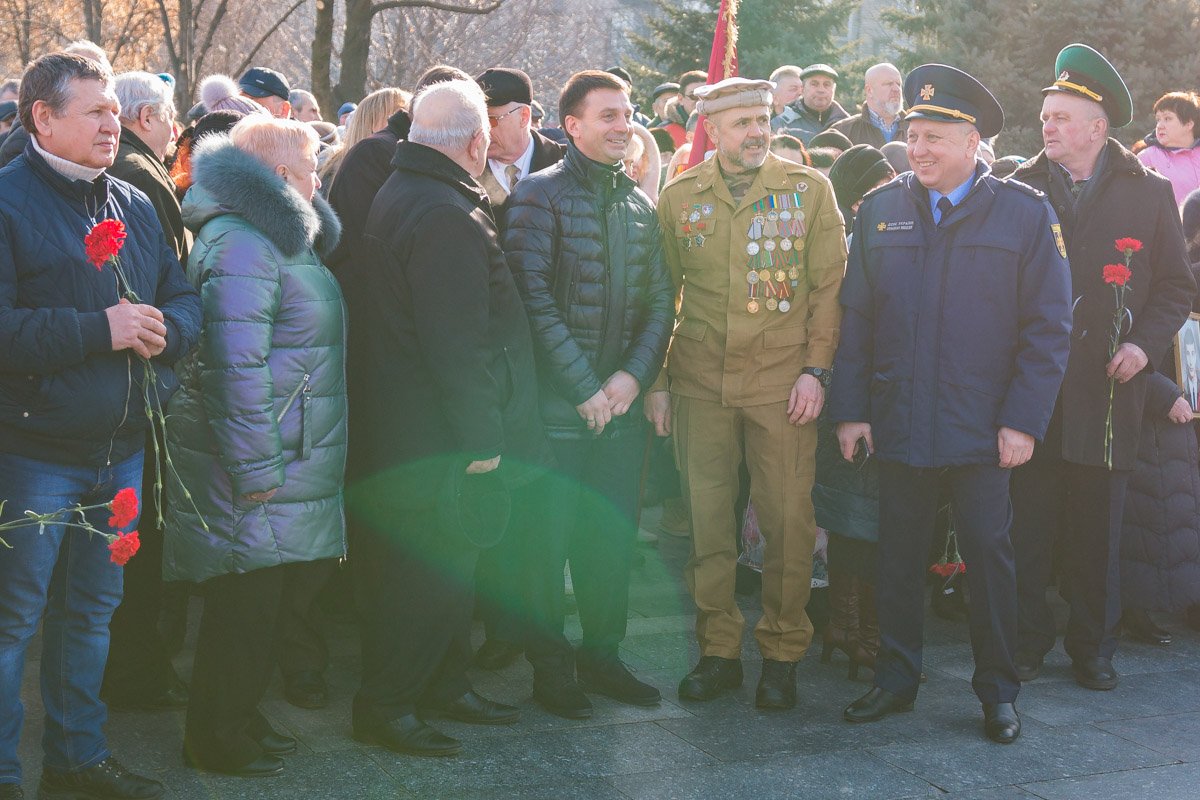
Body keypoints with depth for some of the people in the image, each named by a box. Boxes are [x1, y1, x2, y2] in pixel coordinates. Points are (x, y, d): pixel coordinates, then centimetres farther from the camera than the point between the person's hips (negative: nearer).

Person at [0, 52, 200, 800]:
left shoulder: (136, 206, 12)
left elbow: (185, 298, 13)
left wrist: (164, 330, -9)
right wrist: (100, 330, -22)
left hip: (121, 448, 7)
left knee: (91, 610, 17)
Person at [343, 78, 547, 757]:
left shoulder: (397, 196, 12)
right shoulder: (447, 217, -21)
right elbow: (456, 344, -25)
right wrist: (481, 444, -20)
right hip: (439, 440, -10)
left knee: (448, 566, 20)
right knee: (432, 570, 0)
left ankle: (445, 682, 32)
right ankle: (386, 706, 10)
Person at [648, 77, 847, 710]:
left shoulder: (809, 189, 3)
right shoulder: (678, 197, 8)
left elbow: (829, 286, 3)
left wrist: (815, 369, -6)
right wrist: (657, 380, 7)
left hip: (783, 383, -1)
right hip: (700, 383, 2)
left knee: (787, 519, -1)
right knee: (707, 517, 4)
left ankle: (782, 654, 14)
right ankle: (718, 651, 17)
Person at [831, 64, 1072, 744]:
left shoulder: (1025, 214, -2)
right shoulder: (880, 211, 6)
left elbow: (1048, 328, -3)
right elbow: (855, 318, 7)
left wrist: (1024, 421, -9)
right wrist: (851, 409, 1)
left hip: (984, 428, -2)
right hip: (898, 425, 3)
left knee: (989, 553, 4)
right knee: (899, 555, 9)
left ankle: (999, 690, 18)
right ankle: (897, 679, 23)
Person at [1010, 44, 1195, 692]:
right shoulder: (1019, 190, 5)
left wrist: (1145, 343, -7)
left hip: (1108, 391, 0)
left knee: (1097, 534, 8)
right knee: (1027, 528, 3)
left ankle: (1093, 649, 22)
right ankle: (1026, 641, 17)